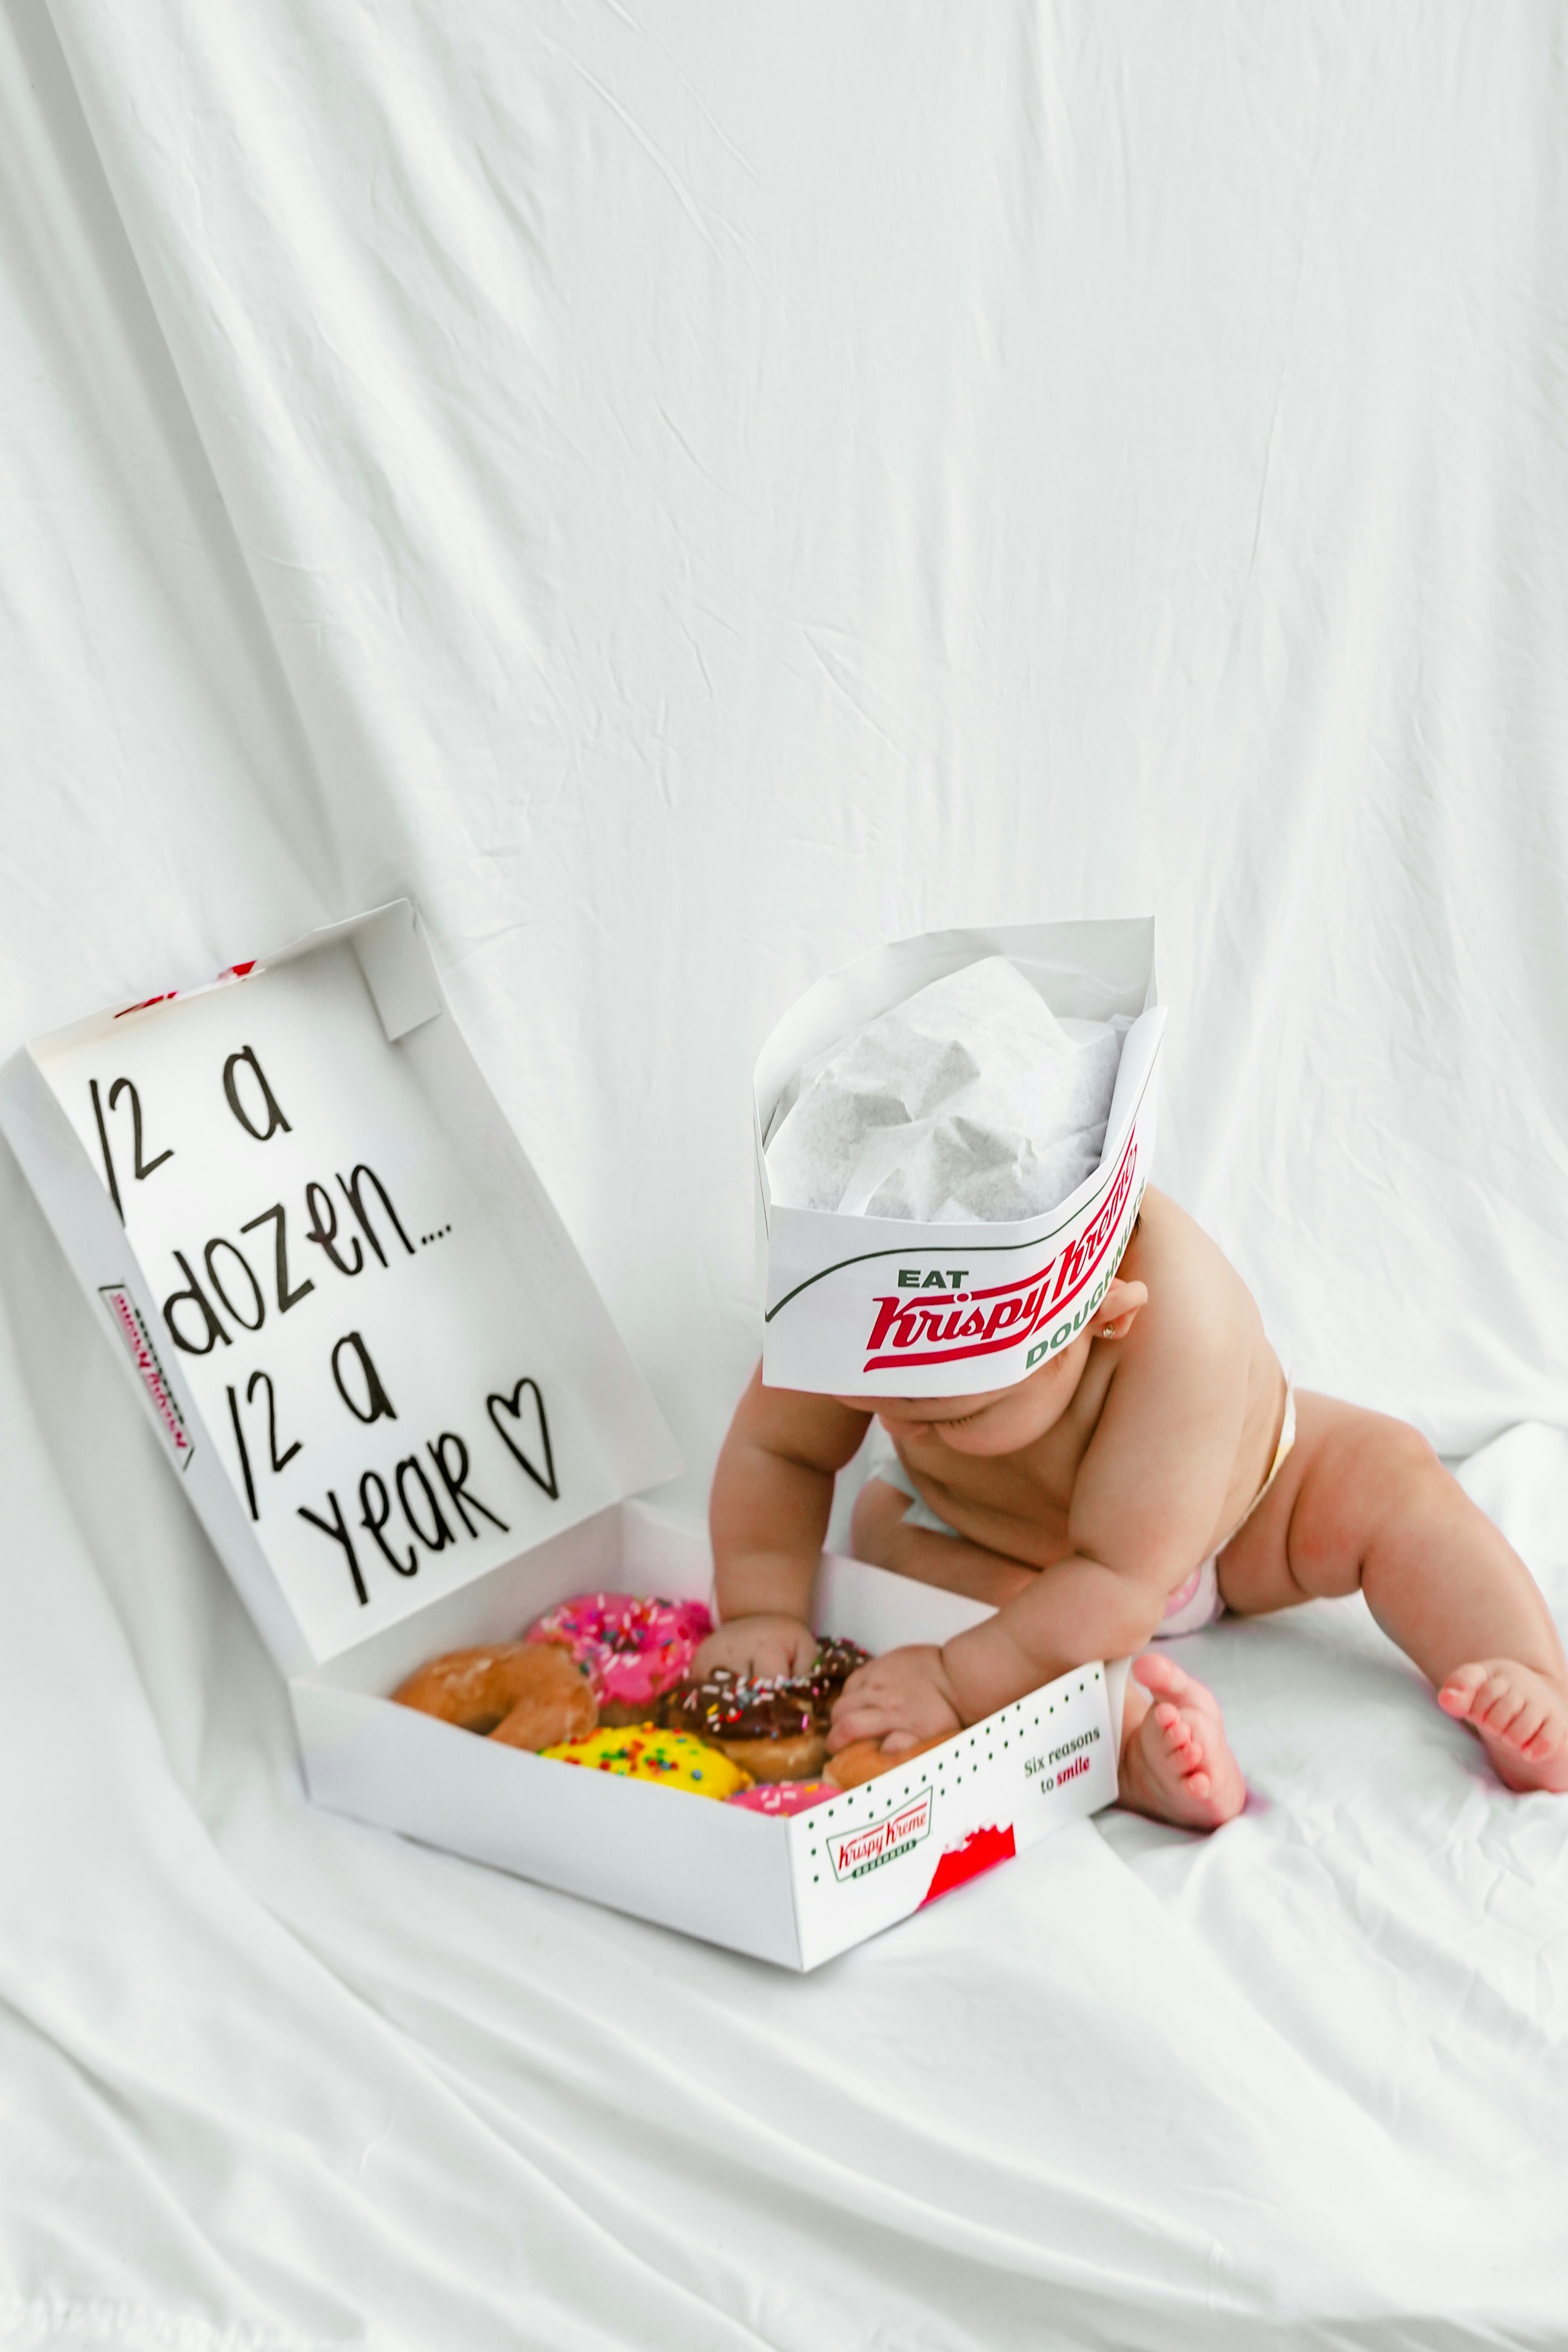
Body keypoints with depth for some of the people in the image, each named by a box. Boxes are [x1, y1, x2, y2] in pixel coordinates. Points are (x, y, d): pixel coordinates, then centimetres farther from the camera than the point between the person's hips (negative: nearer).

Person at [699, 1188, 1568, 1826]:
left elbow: (1124, 1580, -45)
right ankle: (1129, 1731, -41)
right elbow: (776, 1449, -21)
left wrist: (954, 1680, -50)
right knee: (888, 1533, -30)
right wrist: (762, 1609, -36)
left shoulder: (1179, 1325, -47)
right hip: (988, 1544, 2)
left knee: (1389, 1478, -24)